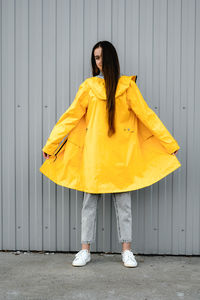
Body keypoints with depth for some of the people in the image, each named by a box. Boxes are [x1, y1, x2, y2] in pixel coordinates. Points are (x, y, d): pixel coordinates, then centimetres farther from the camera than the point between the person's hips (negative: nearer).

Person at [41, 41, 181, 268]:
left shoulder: (127, 86, 2)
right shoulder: (89, 86, 4)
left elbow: (147, 116, 3)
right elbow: (70, 117, 6)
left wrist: (170, 143, 1)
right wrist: (50, 145, 6)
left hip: (121, 153, 0)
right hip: (93, 153, 1)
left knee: (123, 201, 5)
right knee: (90, 200, 5)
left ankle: (127, 251, 15)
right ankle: (85, 251, 15)